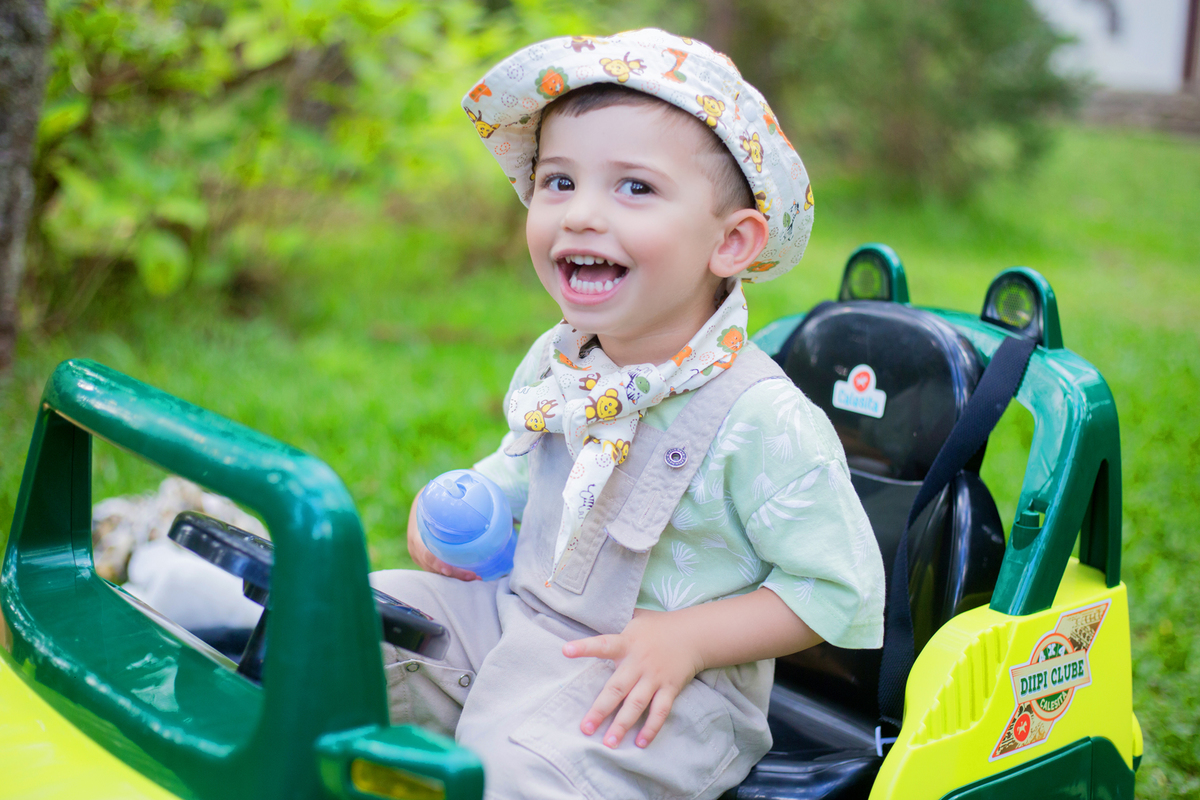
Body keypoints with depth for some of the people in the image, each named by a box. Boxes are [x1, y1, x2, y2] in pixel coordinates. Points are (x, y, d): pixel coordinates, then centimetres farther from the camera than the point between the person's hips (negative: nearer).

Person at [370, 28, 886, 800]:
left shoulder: (763, 420, -22)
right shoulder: (556, 365, 1)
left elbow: (839, 589, -16)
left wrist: (689, 639, -23)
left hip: (656, 681, -6)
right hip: (514, 606, 7)